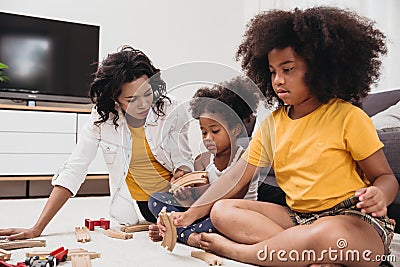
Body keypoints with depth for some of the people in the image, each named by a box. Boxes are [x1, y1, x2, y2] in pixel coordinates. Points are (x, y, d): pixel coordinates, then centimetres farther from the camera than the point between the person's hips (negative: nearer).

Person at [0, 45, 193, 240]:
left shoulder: (170, 109, -19)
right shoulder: (102, 117, -19)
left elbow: (183, 160, -9)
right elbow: (74, 169, -20)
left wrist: (181, 174, -35)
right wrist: (37, 229, -24)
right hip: (141, 201, -1)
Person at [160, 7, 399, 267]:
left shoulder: (347, 117, -7)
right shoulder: (272, 124, 8)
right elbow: (236, 175, 5)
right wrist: (191, 214, -2)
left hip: (354, 219, -5)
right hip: (297, 217, 6)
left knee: (327, 234, -41)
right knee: (222, 211, -11)